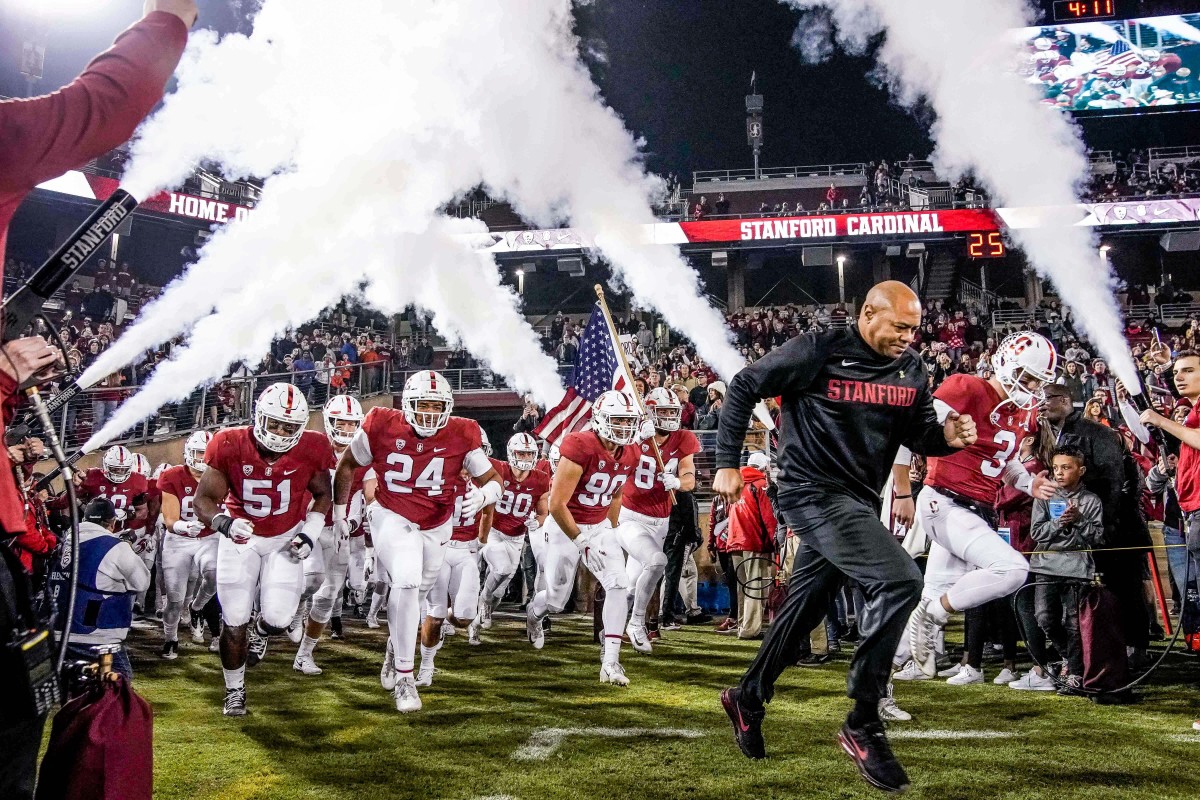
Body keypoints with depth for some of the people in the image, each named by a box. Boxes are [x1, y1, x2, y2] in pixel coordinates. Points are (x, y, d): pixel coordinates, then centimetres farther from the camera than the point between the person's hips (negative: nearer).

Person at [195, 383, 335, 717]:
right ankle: (234, 690, 24)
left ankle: (260, 630, 29)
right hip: (241, 536, 0)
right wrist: (223, 522, -39)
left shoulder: (310, 451, -18)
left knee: (278, 618, -11)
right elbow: (204, 500, -18)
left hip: (286, 538, 1)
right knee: (235, 621, -1)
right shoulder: (231, 446, -22)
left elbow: (322, 494, 1)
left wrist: (311, 533, -10)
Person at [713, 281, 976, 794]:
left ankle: (748, 698, 40)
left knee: (804, 608, 18)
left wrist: (947, 436, -11)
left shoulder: (912, 371, 6)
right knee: (900, 582, -23)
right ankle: (863, 724, -13)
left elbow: (918, 434, 13)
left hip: (858, 502, 8)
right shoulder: (819, 352, -14)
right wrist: (727, 463, -11)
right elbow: (744, 388, -8)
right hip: (816, 494, -8)